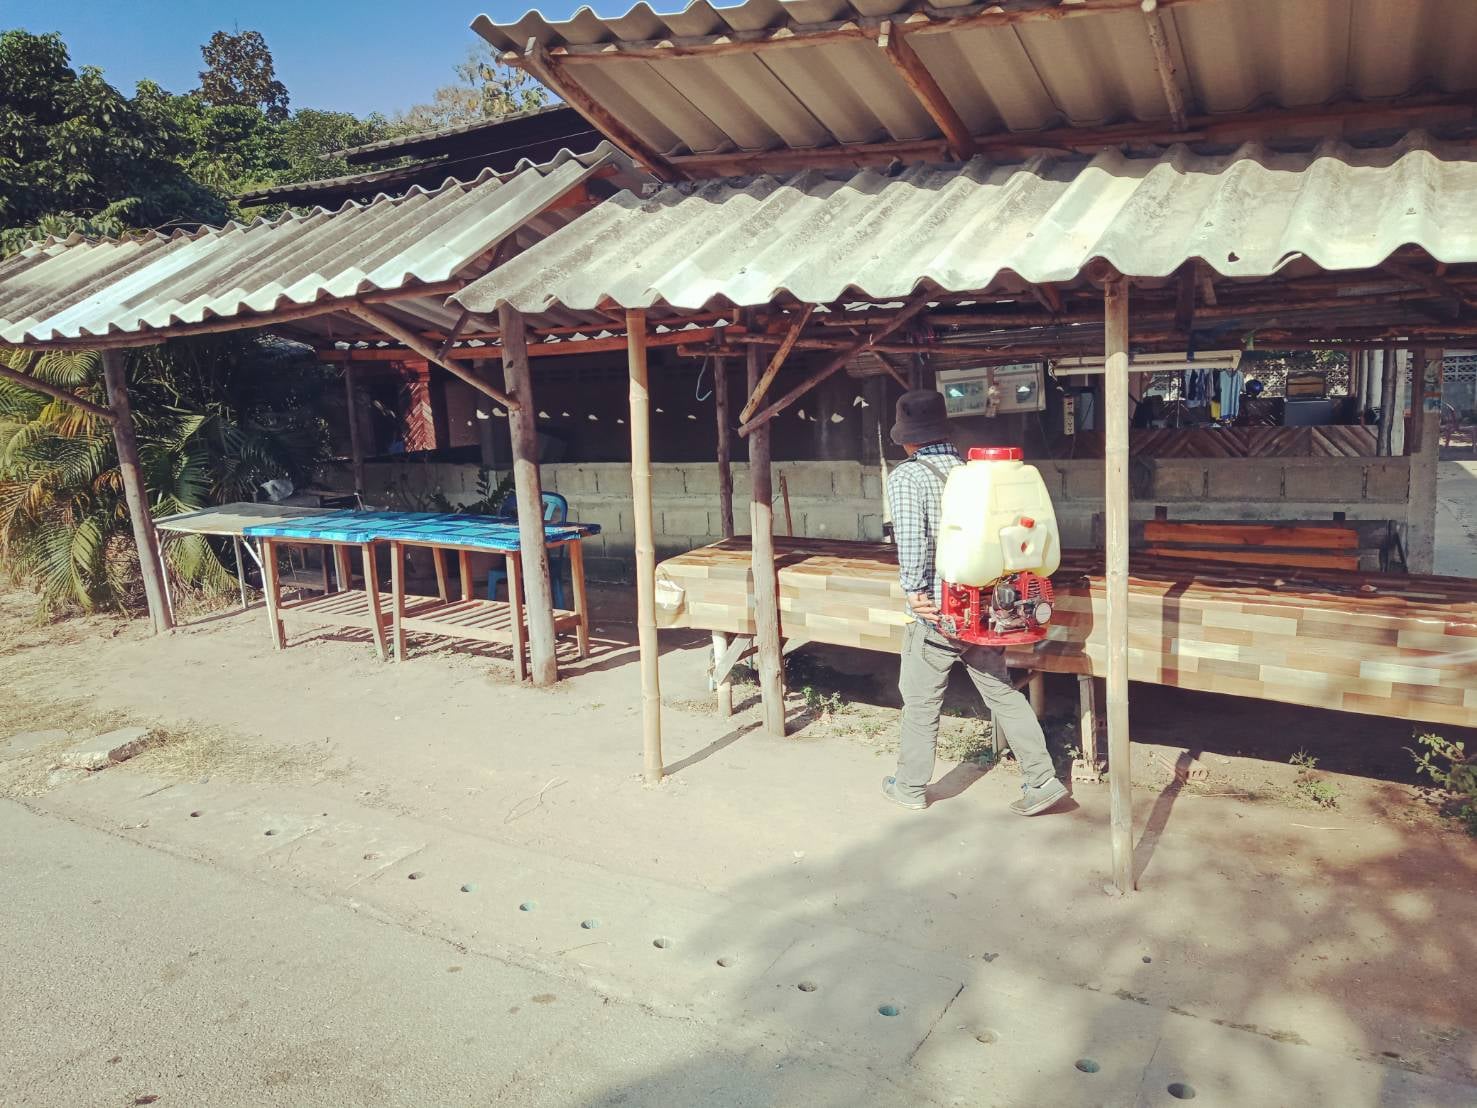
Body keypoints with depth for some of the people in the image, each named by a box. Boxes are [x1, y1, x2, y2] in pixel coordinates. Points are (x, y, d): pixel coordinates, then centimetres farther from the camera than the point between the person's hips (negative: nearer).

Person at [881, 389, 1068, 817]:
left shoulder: (906, 476, -10)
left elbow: (910, 536, -22)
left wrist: (915, 590, -14)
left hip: (937, 610, -5)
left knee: (921, 701, 10)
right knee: (1002, 692, 14)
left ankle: (911, 786, 25)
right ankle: (1042, 779, 15)